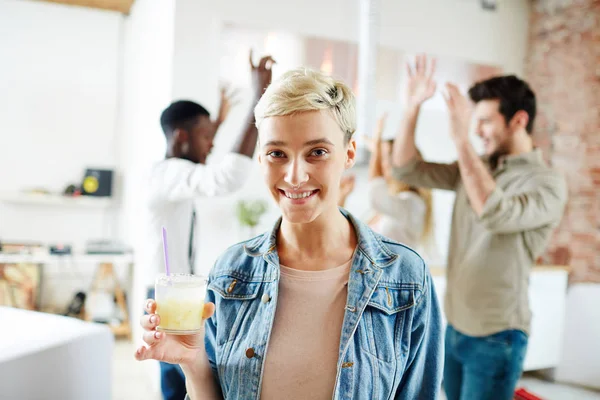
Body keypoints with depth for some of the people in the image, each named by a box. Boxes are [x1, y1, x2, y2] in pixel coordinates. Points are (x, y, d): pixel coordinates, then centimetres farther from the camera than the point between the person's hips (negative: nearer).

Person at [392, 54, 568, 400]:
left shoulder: (547, 182, -14)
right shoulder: (473, 167, 6)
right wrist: (413, 106, -8)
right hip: (455, 327, 6)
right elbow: (407, 169, 4)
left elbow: (497, 215, -33)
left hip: (496, 336, -6)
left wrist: (462, 140, -37)